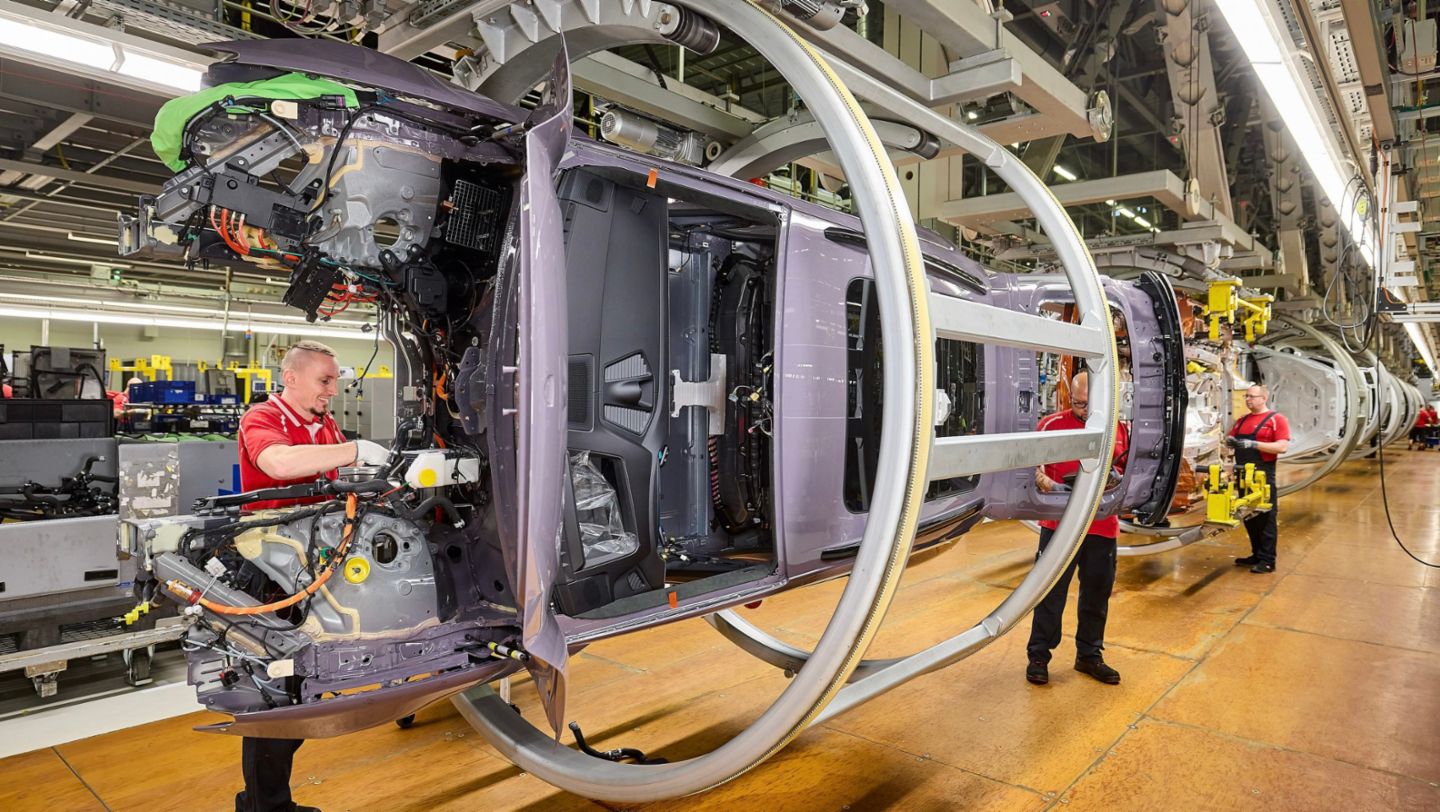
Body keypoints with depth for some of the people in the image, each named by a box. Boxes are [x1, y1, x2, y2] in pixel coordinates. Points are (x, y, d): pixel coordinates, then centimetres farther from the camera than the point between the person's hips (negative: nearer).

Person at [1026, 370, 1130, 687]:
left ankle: (1089, 655, 31)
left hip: (1103, 527, 4)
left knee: (1097, 593, 15)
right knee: (1051, 590, 3)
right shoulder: (1052, 424, -6)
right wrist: (1041, 477, -23)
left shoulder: (1120, 430, 6)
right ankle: (1038, 655, 16)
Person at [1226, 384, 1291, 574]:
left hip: (1264, 476, -7)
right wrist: (1230, 441, -1)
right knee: (1249, 516, 12)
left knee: (1266, 518, -3)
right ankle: (1256, 555, 22)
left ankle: (1267, 560, 1)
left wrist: (1254, 444, -20)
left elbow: (1282, 446, -13)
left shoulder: (1276, 419, -4)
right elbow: (1230, 438, 22)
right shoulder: (1242, 421, 17)